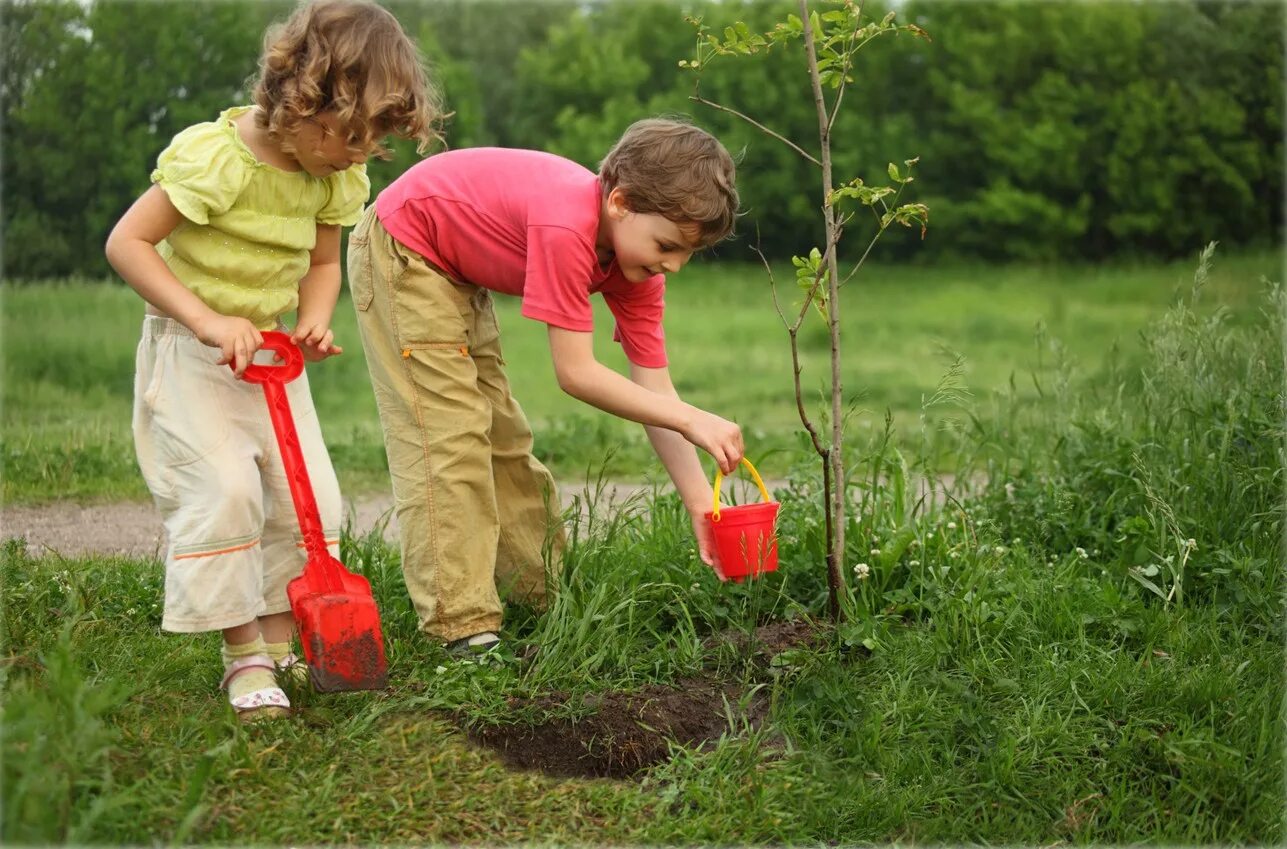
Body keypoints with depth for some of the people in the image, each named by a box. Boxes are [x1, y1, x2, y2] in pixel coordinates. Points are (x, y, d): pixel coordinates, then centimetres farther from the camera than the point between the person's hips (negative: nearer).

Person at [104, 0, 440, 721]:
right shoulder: (216, 157, -25)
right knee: (224, 486, -20)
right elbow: (127, 242, -23)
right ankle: (243, 652, -6)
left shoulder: (336, 175, -4)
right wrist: (207, 320, -30)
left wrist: (315, 319, -10)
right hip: (191, 353, -6)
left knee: (308, 493, 0)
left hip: (270, 351, 7)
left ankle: (283, 639, 16)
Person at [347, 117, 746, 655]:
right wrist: (690, 420, -36)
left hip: (456, 271, 9)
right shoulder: (566, 227, -38)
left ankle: (546, 596, 22)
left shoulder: (638, 249, -13)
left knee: (502, 437, 12)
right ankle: (463, 627, -11)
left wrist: (700, 502, -20)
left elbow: (654, 389, -13)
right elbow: (575, 374, -36)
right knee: (447, 437, -14)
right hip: (400, 249, -9)